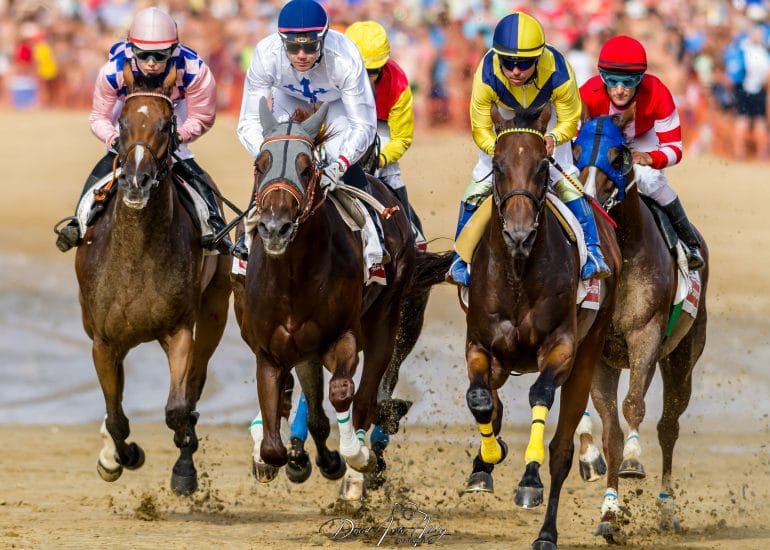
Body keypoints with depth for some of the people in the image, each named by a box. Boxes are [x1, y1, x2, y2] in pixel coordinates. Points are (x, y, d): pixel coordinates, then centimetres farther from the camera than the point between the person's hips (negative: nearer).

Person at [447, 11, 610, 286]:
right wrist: (498, 149, -47)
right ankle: (461, 258, 8)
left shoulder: (559, 73, -39)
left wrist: (553, 139, -44)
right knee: (478, 186, -6)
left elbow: (569, 121, -22)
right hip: (504, 123, 0)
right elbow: (480, 129, -26)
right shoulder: (487, 75, -39)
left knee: (567, 182, -12)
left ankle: (591, 252, -2)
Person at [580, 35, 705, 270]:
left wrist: (650, 158, -50)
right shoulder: (588, 95, -36)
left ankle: (689, 240, -12)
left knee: (649, 178, -30)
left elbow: (674, 148, -29)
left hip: (642, 139, -2)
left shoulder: (657, 95, -36)